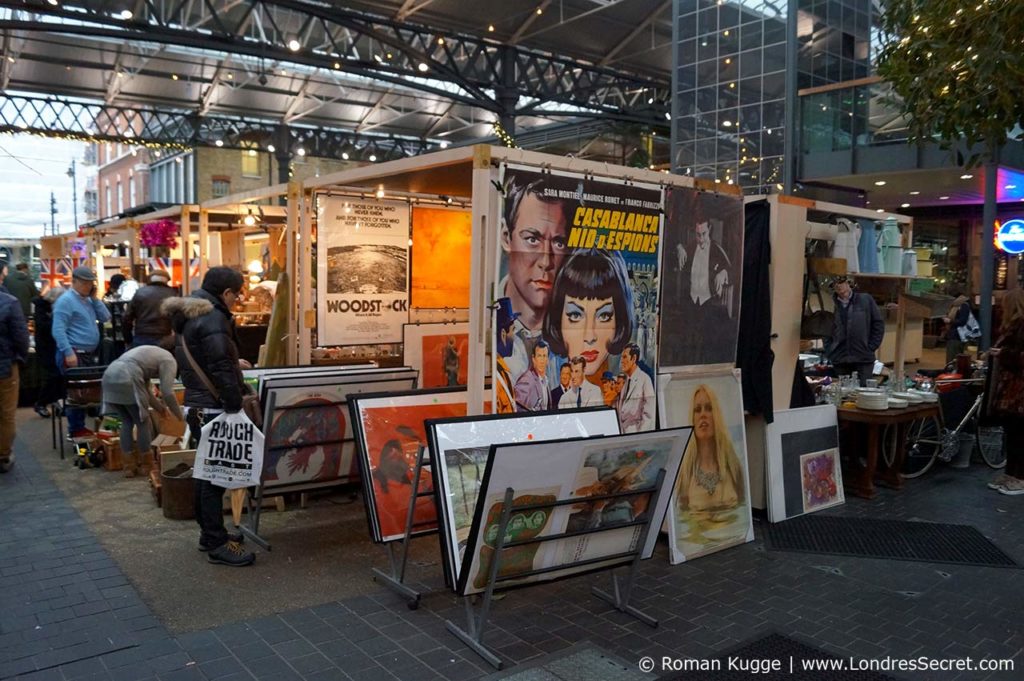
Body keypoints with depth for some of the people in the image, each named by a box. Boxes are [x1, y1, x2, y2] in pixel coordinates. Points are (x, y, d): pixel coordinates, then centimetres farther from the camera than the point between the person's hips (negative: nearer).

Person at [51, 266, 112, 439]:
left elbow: (105, 318, 9)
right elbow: (58, 330, -18)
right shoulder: (66, 300, -11)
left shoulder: (89, 300, 15)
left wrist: (95, 298, 2)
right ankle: (76, 430, 2)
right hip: (74, 354, -9)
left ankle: (81, 426, 20)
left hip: (89, 354, 9)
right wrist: (68, 353, -24)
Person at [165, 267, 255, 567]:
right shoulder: (212, 319, -17)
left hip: (197, 404, 11)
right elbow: (222, 368, -21)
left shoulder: (188, 317, 15)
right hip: (213, 409, -10)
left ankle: (209, 532, 29)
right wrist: (236, 406, -18)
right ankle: (217, 544, 1)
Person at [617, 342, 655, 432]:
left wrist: (640, 435, -12)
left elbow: (648, 413, -9)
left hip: (636, 431, -5)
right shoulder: (624, 381, 11)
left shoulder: (645, 379, -7)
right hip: (622, 430, 5)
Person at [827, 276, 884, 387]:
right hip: (839, 360, 1)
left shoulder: (866, 300, 3)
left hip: (864, 360, -1)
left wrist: (870, 348, 0)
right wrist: (830, 351, 3)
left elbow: (878, 324, 6)